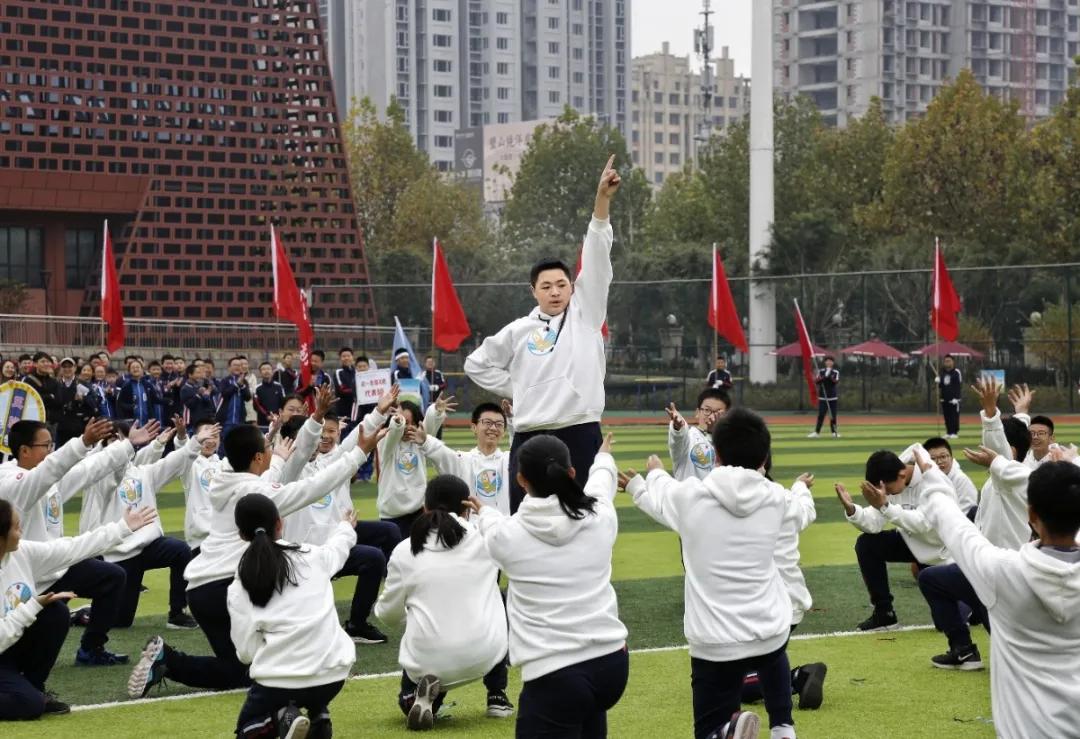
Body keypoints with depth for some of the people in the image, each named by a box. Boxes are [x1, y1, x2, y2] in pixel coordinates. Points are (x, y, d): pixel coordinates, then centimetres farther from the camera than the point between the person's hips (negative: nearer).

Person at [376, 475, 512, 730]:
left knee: (408, 702, 32)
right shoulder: (486, 539, -1)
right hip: (481, 656, 0)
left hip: (426, 660, 0)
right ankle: (497, 697, 24)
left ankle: (420, 697, -5)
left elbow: (389, 616, 9)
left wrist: (380, 606, 32)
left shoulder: (405, 551, 0)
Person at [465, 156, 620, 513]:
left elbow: (596, 258, -5)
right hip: (530, 438, 1)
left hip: (580, 435, -1)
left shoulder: (585, 313, 5)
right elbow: (477, 364, 19)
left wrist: (602, 199, -14)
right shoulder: (518, 331, 8)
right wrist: (516, 388, 8)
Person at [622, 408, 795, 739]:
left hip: (715, 644, -3)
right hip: (769, 632, 3)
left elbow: (661, 502, 16)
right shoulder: (775, 498, -2)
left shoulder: (691, 497, -7)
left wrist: (656, 475, 41)